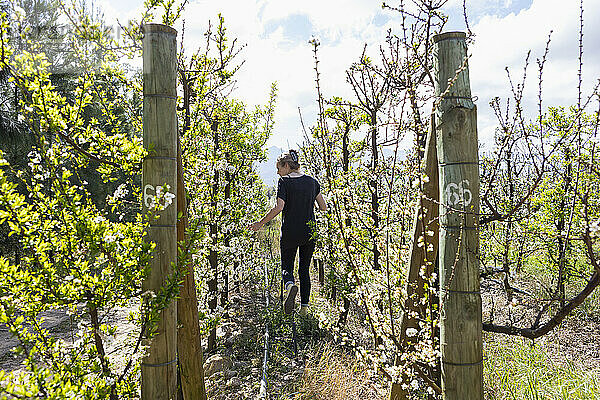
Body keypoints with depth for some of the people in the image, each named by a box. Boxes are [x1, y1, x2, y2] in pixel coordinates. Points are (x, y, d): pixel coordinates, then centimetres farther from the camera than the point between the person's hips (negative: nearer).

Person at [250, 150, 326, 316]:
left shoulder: (284, 181, -8)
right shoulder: (312, 181, 6)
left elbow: (279, 207, -19)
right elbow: (323, 207, 7)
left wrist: (260, 223, -11)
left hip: (290, 232, -4)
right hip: (309, 233, 4)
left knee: (287, 267, 12)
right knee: (304, 270, 16)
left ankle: (290, 285, -21)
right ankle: (304, 307, 14)